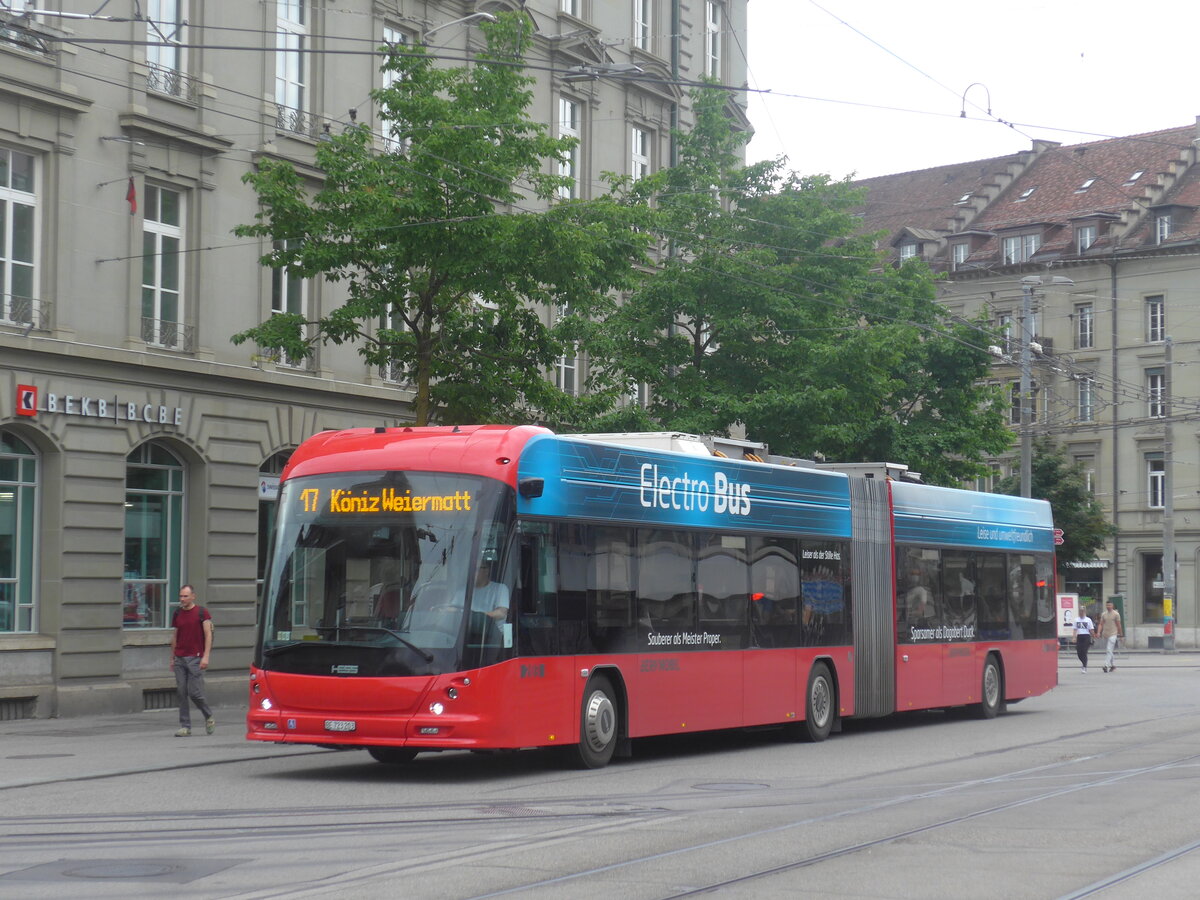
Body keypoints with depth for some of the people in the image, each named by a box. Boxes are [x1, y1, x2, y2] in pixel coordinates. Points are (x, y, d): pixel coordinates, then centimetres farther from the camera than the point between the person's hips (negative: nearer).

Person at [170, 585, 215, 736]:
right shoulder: (177, 614, 13)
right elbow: (174, 636, 19)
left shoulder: (202, 613, -1)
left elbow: (208, 635, -4)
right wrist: (172, 658, 17)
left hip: (195, 658, -5)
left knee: (194, 692, -8)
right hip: (179, 659, 5)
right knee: (181, 693, 1)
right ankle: (185, 727, 5)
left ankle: (209, 717, 16)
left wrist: (206, 656, -13)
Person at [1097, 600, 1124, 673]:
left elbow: (1118, 625, 2)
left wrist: (1121, 635, 5)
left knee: (1109, 650, -17)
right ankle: (1112, 665, 25)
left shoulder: (1116, 614, -1)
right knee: (1107, 651, 12)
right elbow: (1101, 624, 10)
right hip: (1104, 635, 5)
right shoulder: (1103, 614, 11)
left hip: (1112, 635, -5)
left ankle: (1106, 665, -25)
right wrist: (1098, 633, -4)